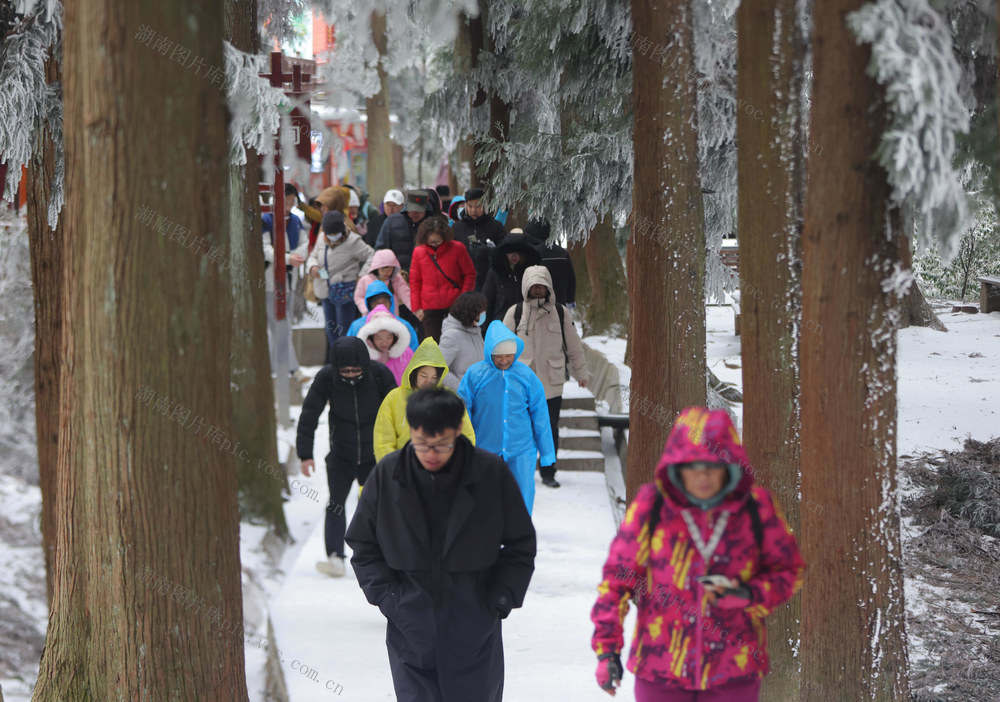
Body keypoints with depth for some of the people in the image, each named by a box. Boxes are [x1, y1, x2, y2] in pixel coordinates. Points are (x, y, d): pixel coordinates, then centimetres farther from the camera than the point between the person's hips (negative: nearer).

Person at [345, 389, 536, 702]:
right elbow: (363, 544, 8)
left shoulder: (491, 473, -8)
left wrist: (500, 599, -4)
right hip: (410, 634, 1)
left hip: (475, 634, -1)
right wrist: (386, 596, -3)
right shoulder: (388, 474, -4)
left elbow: (520, 545, 3)